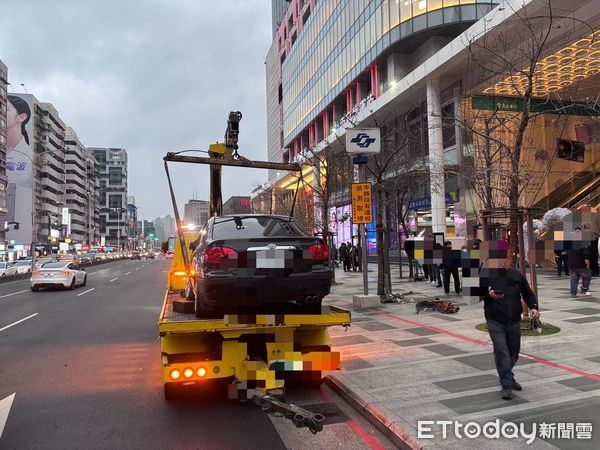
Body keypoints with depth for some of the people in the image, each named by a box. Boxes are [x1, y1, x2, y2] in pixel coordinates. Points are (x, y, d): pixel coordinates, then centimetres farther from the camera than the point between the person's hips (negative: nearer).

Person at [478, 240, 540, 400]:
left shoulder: (517, 275, 3)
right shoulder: (485, 274, -7)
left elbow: (528, 294, 12)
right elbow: (478, 295, -3)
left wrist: (533, 307, -5)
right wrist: (489, 295, -23)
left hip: (514, 321, 4)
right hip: (495, 321, -4)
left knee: (514, 353, 16)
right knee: (501, 352, -12)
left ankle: (507, 377, 40)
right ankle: (506, 385, 0)